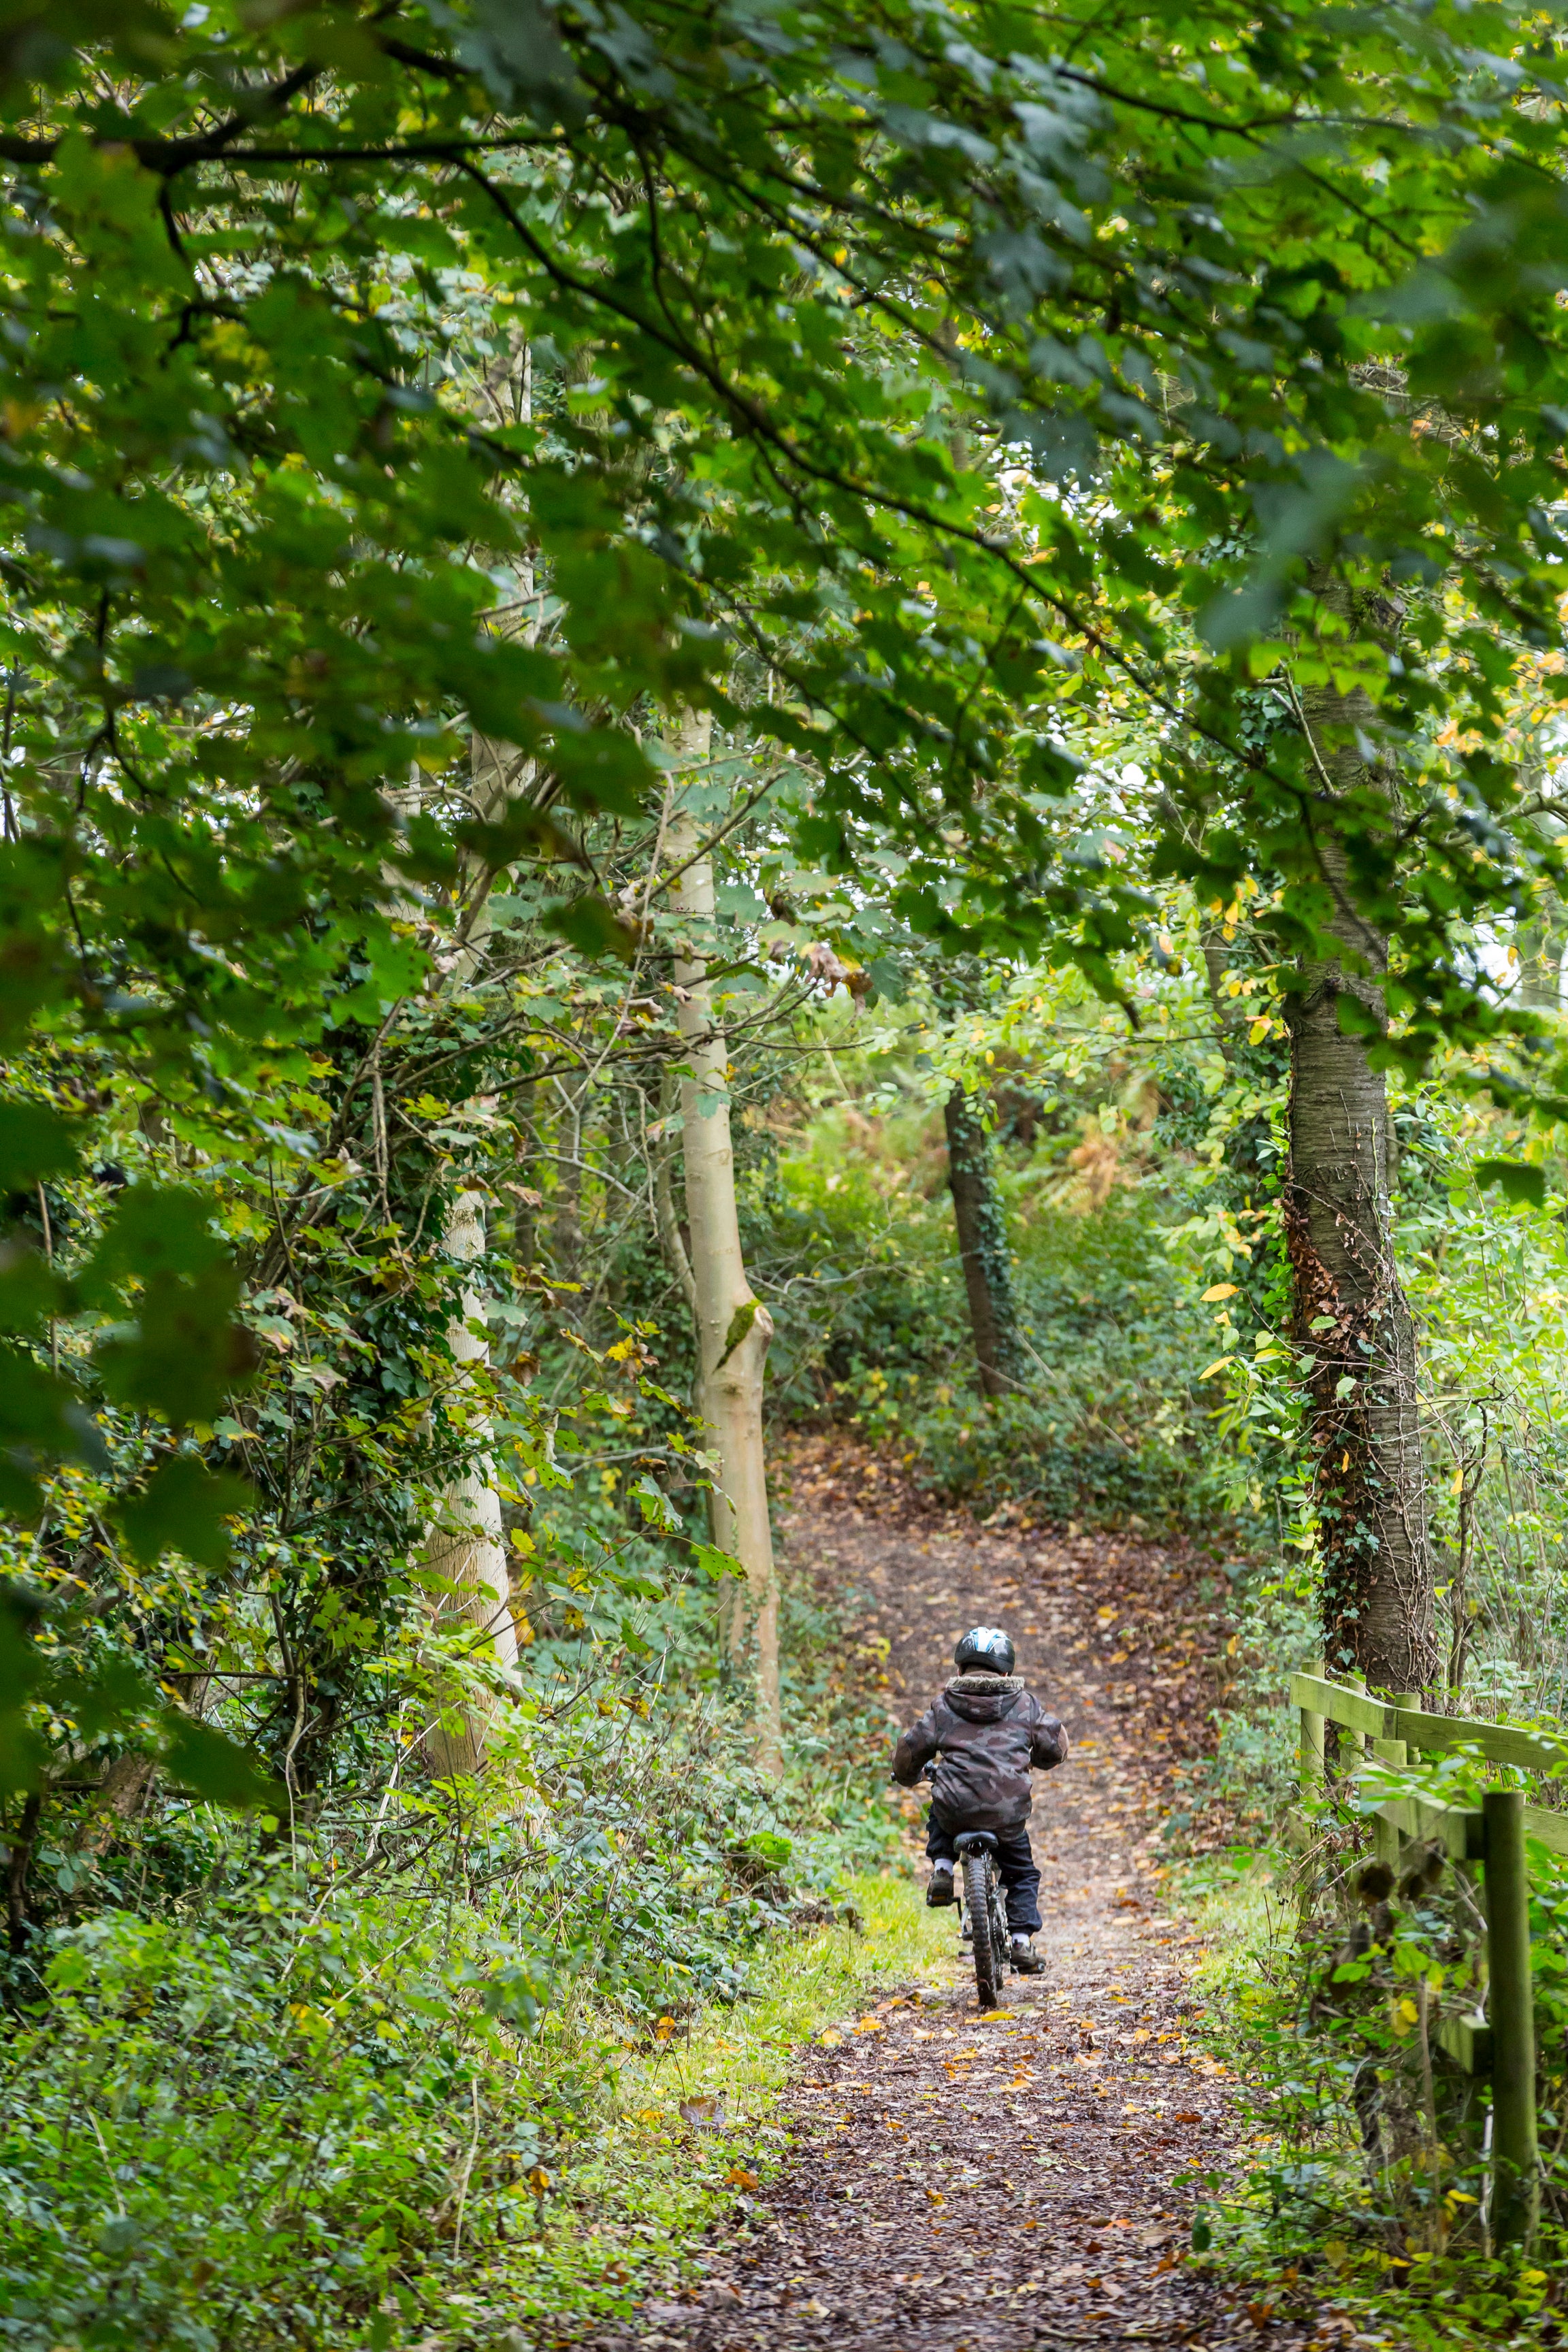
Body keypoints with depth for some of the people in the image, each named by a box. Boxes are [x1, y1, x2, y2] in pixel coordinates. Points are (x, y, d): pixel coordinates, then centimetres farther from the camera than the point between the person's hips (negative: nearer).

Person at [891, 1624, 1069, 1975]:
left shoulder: (944, 1708, 8)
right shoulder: (1024, 1704, 8)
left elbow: (911, 1749, 9)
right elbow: (1056, 1745, 11)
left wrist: (908, 1776, 32)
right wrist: (1036, 1760, 35)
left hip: (957, 1811, 0)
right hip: (1008, 1813, 0)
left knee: (939, 1814, 37)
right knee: (1022, 1873, 22)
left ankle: (942, 1869, 16)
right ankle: (1022, 1940, 9)